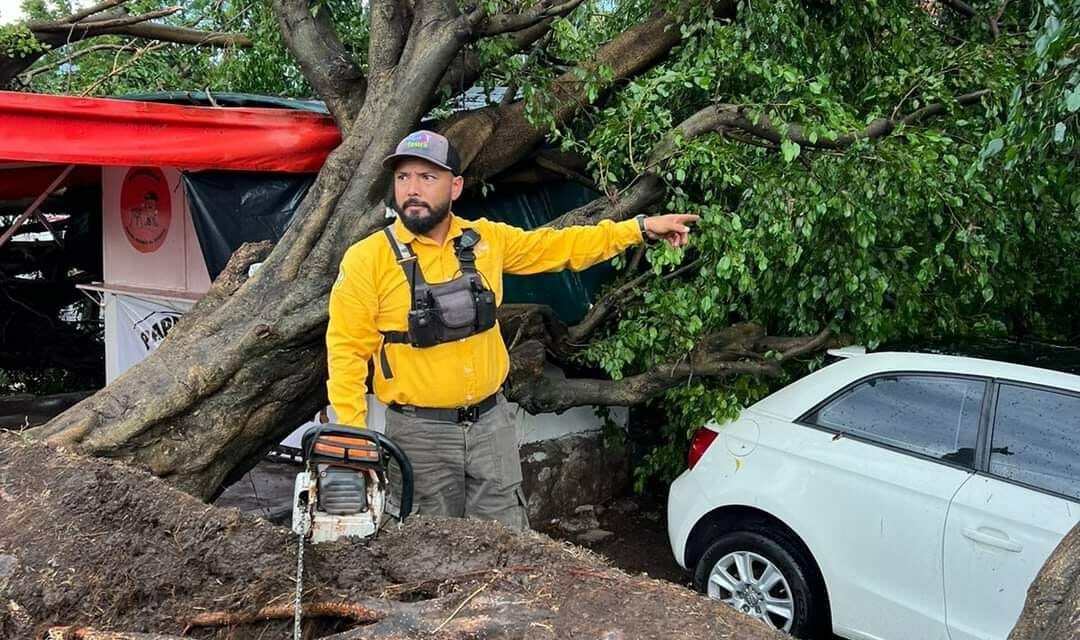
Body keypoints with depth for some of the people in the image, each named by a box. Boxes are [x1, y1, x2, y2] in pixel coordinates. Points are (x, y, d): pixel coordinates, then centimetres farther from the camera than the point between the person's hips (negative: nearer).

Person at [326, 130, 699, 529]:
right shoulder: (367, 260, -11)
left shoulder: (485, 239, 1)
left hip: (491, 423, 4)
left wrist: (639, 229, 9)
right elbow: (347, 352, -9)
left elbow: (557, 246, 12)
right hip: (421, 434, -3)